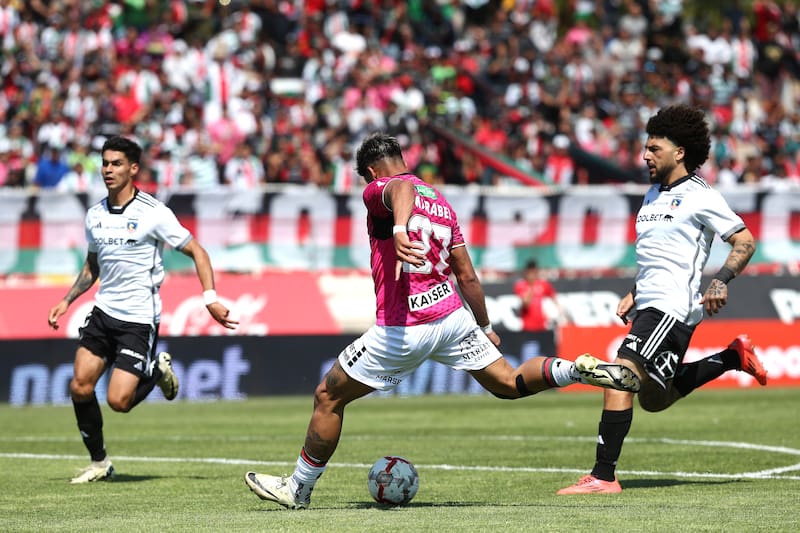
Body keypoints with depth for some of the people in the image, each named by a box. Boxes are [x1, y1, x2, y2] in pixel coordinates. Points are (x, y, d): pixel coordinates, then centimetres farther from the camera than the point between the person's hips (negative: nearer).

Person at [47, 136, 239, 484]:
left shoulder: (153, 213, -10)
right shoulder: (95, 215, 8)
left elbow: (196, 252, -5)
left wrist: (210, 299, -14)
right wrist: (67, 301, 15)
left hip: (139, 318, -6)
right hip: (103, 311, 6)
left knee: (118, 400, -13)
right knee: (80, 387, -5)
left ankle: (156, 371, 18)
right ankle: (99, 463, 12)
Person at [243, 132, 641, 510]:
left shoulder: (379, 190, -3)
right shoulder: (440, 201, 18)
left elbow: (403, 188, -31)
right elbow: (466, 274, 19)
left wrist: (399, 228, -52)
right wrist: (485, 327, 29)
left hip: (401, 330, -6)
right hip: (452, 315, 6)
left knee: (328, 398, 9)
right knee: (509, 383, 16)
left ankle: (298, 489, 18)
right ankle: (580, 370, -8)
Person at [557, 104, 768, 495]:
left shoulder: (700, 197, -7)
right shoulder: (653, 195, 19)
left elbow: (745, 241, -8)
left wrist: (721, 281, -21)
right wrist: (634, 295, 21)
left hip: (672, 308, -10)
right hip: (649, 305, 10)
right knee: (654, 399, 17)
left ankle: (603, 476, -23)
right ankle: (734, 357, 30)